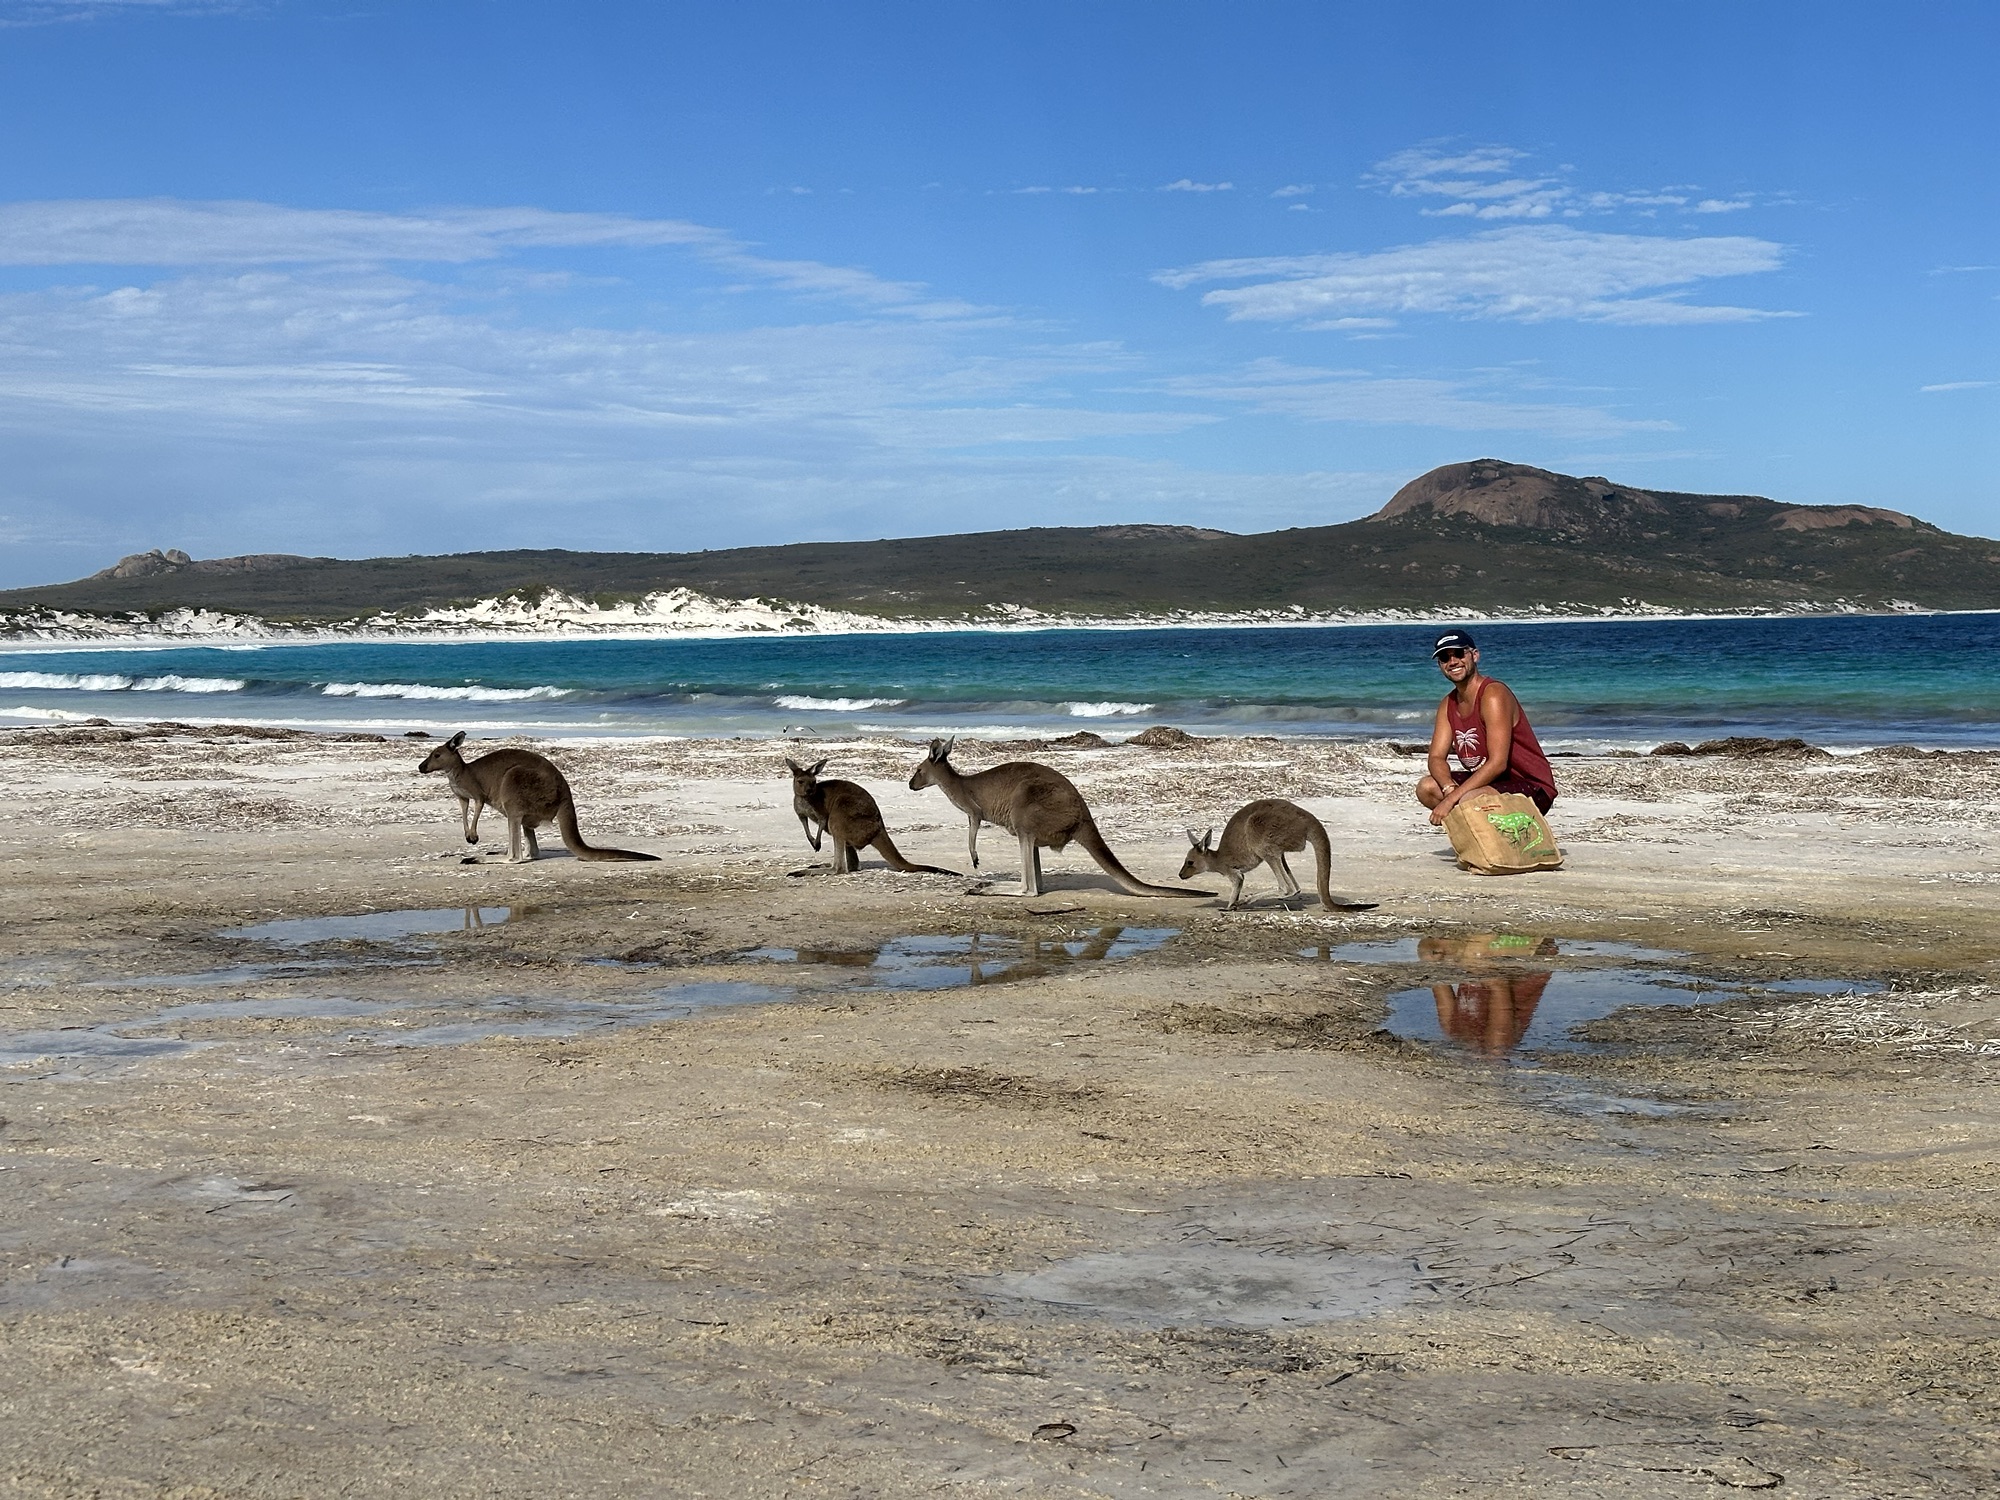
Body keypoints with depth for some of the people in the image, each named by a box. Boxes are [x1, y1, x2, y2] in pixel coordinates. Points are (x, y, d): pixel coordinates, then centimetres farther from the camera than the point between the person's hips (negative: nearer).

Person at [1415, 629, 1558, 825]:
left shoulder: (1494, 695, -20)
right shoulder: (1448, 704, 7)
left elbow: (1498, 763, -28)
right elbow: (1436, 757, 1)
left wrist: (1452, 799, -31)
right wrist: (1449, 789, -23)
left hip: (1531, 788, -8)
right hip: (1491, 781, 8)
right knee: (1426, 789, -1)